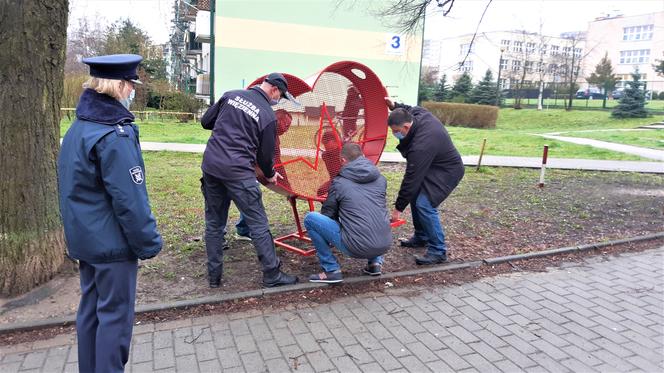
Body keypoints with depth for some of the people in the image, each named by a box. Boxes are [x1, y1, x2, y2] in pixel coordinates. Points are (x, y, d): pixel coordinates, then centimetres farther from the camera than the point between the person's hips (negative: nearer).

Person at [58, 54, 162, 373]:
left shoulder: (78, 127, 8)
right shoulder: (114, 135, -22)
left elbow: (74, 188, 15)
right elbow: (129, 199, -22)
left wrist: (80, 230, 22)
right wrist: (148, 242, -13)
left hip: (84, 239, 9)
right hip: (112, 242, -9)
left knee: (90, 308, 19)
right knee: (115, 314, 4)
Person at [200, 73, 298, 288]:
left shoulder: (231, 96, 9)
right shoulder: (268, 115, -3)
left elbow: (206, 122, 15)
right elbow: (266, 153, 3)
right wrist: (270, 175, 22)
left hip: (210, 165, 6)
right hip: (238, 172, -5)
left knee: (214, 223, 15)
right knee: (258, 225, 4)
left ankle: (214, 276, 23)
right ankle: (272, 274, 12)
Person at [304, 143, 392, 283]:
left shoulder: (339, 183, 1)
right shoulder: (380, 179, 12)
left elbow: (327, 215, 11)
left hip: (356, 247, -5)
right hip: (384, 246, 5)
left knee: (310, 219, 6)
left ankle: (331, 270, 7)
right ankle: (375, 263, 22)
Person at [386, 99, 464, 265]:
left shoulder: (421, 146, -35)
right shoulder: (419, 113, -10)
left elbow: (411, 179, -29)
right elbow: (411, 109, 19)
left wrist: (398, 208, -20)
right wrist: (395, 106, 2)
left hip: (447, 172, -11)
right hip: (435, 165, 11)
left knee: (424, 205, -21)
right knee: (415, 196, 10)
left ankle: (438, 251, -10)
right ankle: (421, 237, 26)